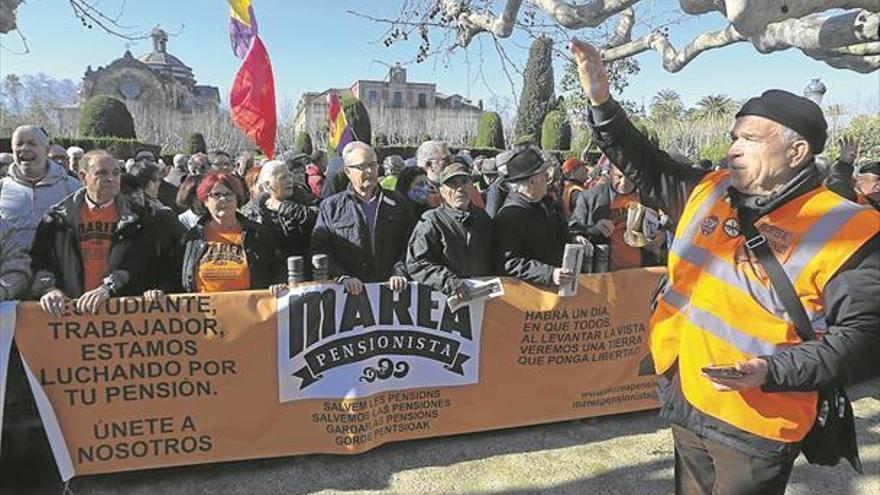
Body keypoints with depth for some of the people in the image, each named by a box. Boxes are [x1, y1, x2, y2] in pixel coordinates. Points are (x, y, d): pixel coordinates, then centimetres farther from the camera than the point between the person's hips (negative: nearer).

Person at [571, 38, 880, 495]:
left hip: (757, 428, -6)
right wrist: (602, 103, -1)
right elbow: (644, 167, 10)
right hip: (686, 405, 6)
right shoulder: (708, 192, 2)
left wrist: (773, 371, -30)